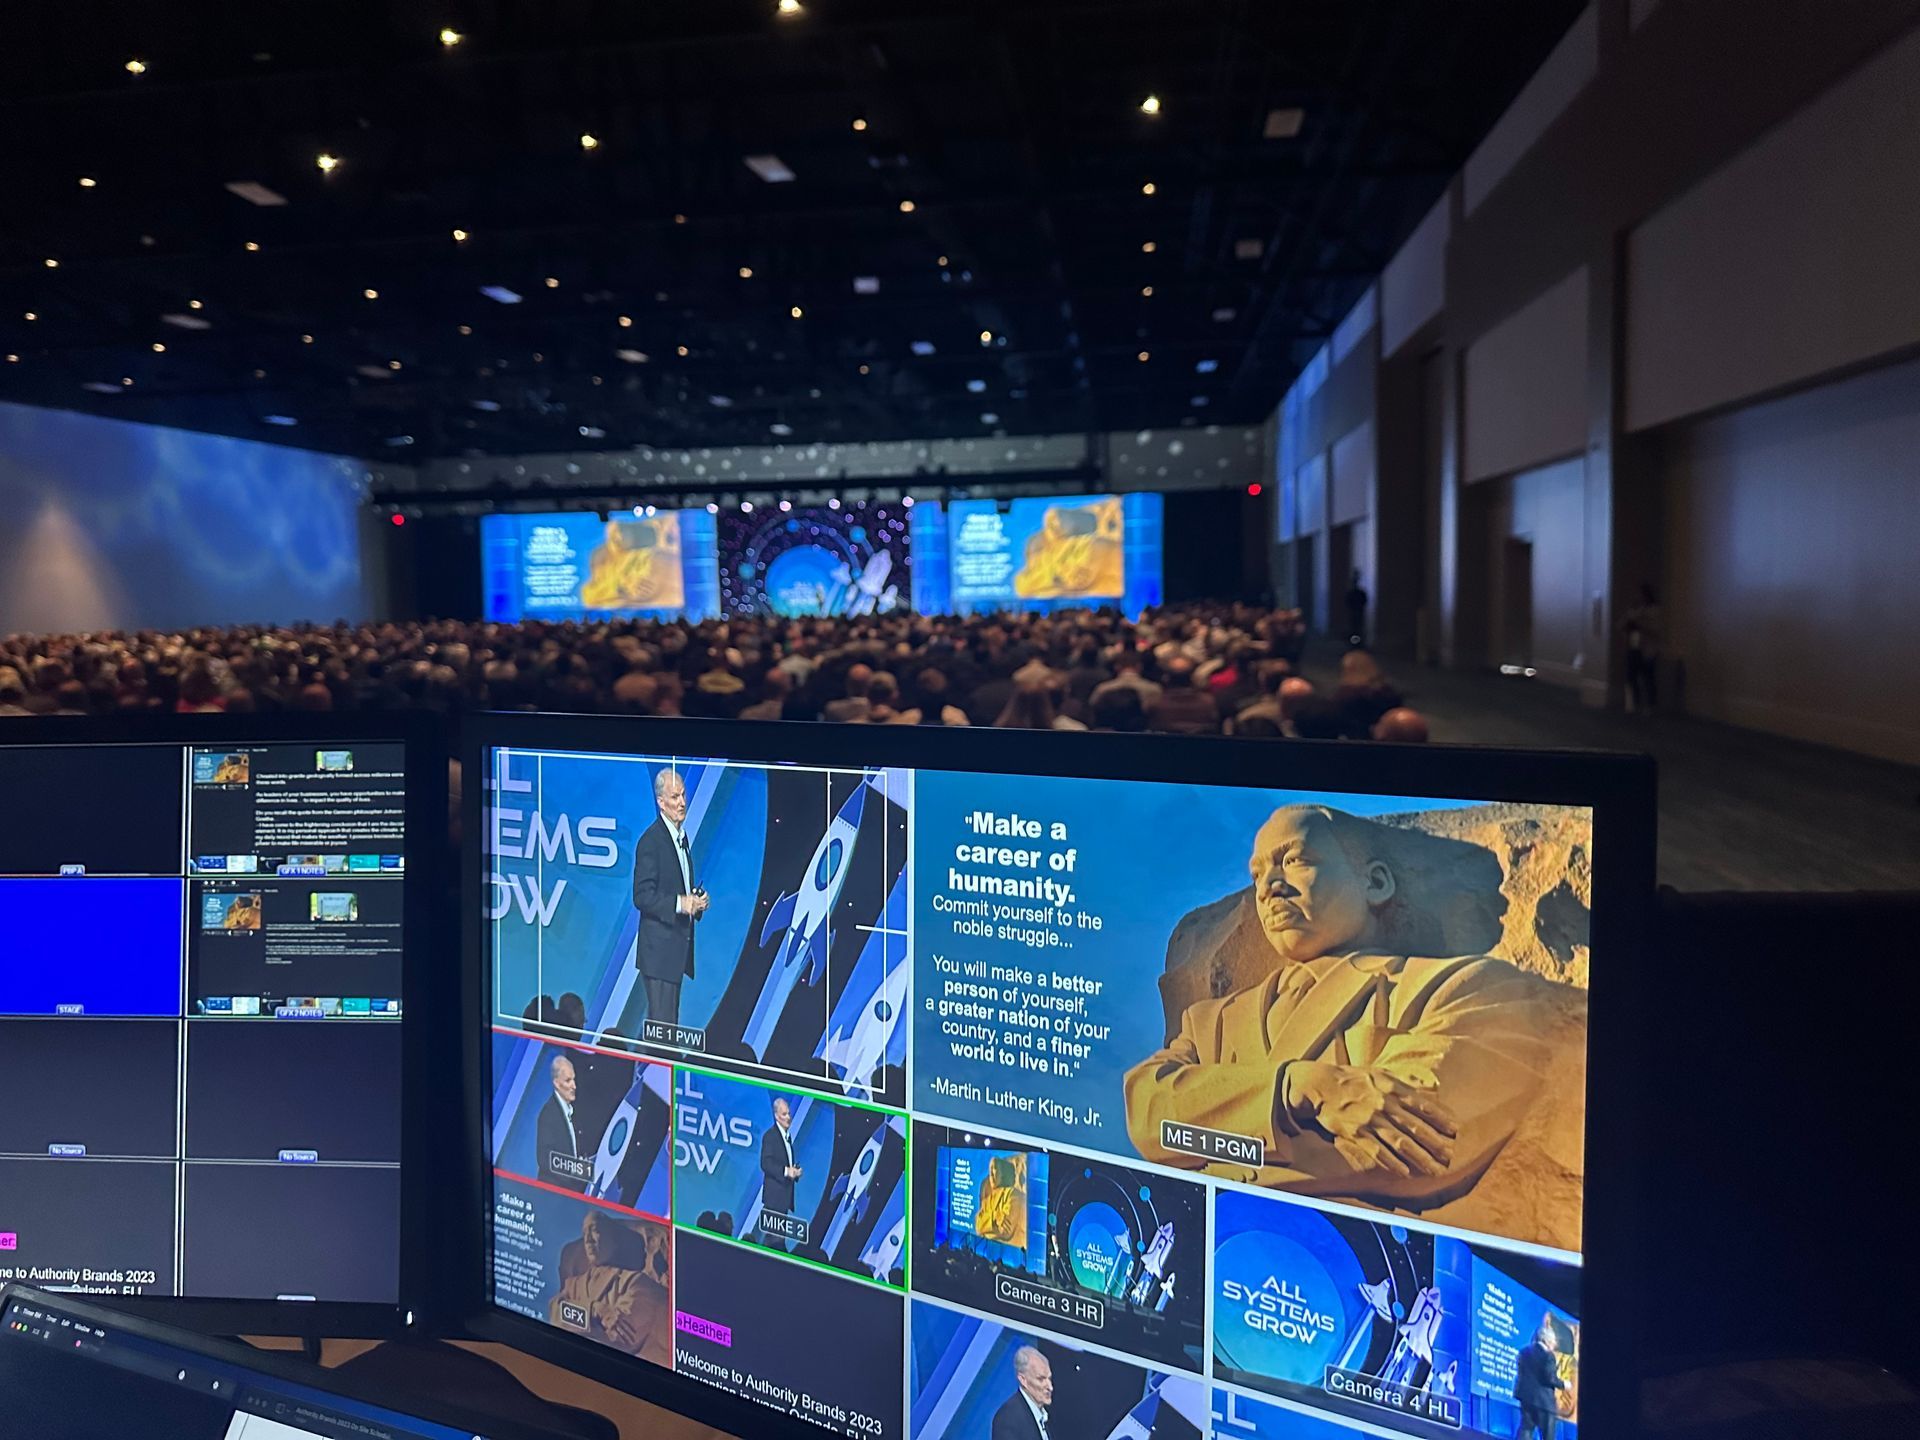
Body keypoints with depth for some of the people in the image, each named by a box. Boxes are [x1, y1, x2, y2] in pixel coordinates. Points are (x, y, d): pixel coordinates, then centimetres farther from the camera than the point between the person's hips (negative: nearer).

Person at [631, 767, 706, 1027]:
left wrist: (697, 901, 3)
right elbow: (641, 896, -18)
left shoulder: (682, 836, 15)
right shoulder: (650, 841, -14)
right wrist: (679, 903, -25)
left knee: (671, 1022, 13)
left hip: (678, 948, 9)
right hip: (659, 950, -9)